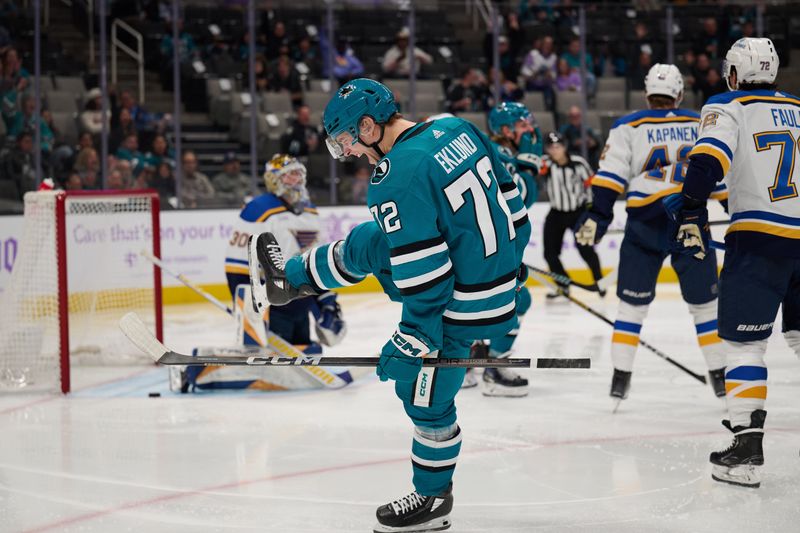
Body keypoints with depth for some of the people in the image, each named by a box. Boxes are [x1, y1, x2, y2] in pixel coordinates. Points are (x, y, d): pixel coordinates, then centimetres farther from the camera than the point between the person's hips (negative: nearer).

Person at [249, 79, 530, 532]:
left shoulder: (397, 179, -26)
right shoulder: (457, 130, -1)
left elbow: (425, 278, -26)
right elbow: (511, 200, 9)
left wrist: (411, 342, -15)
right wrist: (508, 264, 23)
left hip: (462, 307, -9)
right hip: (500, 269, 9)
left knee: (425, 395, 10)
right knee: (367, 243, 20)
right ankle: (293, 276, 45)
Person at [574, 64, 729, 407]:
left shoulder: (628, 127, 8)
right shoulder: (702, 125, 11)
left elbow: (610, 175, -2)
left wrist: (598, 215, -3)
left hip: (645, 224, 0)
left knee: (633, 302, 7)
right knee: (704, 302, 12)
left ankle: (620, 377, 2)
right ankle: (719, 376, 13)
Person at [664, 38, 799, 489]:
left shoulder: (728, 108, 0)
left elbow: (708, 161, -17)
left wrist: (692, 215, -18)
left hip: (759, 240, -5)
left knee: (743, 342, -2)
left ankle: (747, 450, -10)